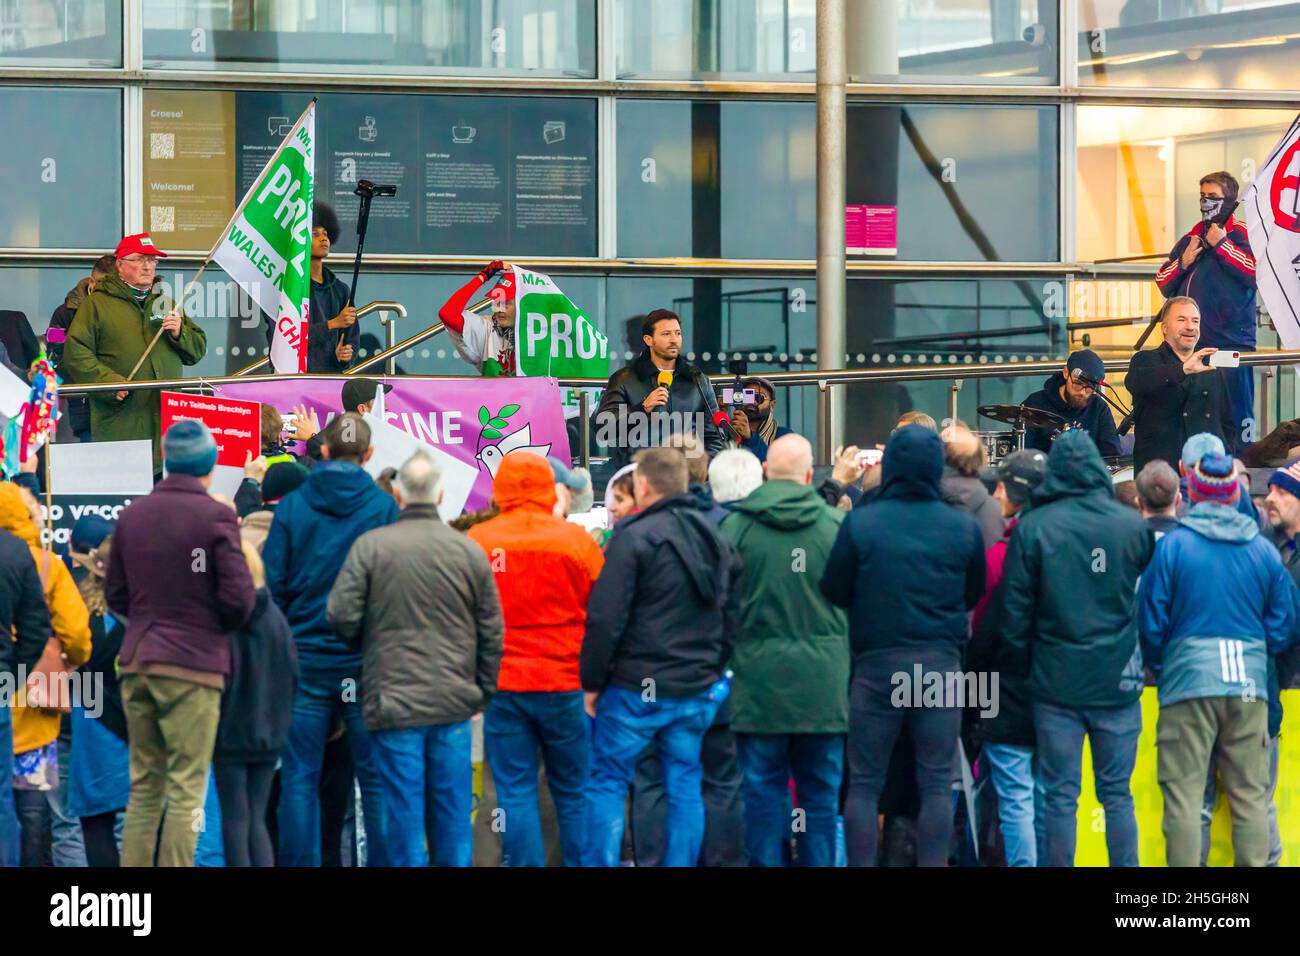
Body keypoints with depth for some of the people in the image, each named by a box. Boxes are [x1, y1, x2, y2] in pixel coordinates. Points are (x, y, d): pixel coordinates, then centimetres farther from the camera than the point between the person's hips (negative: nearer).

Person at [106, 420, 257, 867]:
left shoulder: (132, 515, 6)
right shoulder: (215, 516, -11)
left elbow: (115, 594, 11)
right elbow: (239, 597, -13)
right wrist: (221, 623, 8)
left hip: (137, 662, 6)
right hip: (194, 663, -6)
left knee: (144, 787, 13)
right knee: (186, 791, -2)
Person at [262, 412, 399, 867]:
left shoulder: (292, 506, -1)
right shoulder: (384, 508, -4)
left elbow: (272, 586, -1)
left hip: (306, 658, 1)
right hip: (367, 658, -1)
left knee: (299, 778, 5)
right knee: (375, 777, 5)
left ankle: (299, 862, 3)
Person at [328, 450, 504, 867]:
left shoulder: (369, 546, -6)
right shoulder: (470, 551, 2)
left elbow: (341, 616, -8)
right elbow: (492, 633, 7)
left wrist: (365, 646, 14)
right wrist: (483, 692, 17)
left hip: (393, 703, -2)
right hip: (454, 706, 2)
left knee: (404, 813, 1)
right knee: (453, 810, 9)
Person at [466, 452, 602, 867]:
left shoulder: (476, 542, -4)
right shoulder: (577, 541, -5)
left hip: (502, 684, 0)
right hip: (566, 685, 0)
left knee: (515, 793, 5)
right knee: (574, 792, 10)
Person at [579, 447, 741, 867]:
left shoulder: (633, 537, -12)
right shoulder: (716, 540, 10)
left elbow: (605, 620, -14)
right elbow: (731, 616, 15)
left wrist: (591, 682, -6)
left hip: (636, 689, -6)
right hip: (698, 690, 6)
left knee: (608, 783, 3)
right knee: (685, 786, 9)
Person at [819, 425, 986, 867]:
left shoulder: (859, 523, -10)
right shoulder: (964, 527, -4)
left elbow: (834, 591, -3)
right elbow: (974, 596, 9)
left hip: (876, 664, -1)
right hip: (941, 663, 1)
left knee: (864, 784, 6)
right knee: (936, 783, 7)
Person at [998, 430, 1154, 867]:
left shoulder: (1032, 527, -6)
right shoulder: (1133, 524, -4)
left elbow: (1016, 609, -3)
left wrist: (1018, 667, 6)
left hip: (1057, 681, -1)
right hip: (1118, 682, 1)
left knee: (1060, 796, 4)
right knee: (1117, 794, 8)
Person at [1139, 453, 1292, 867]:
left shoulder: (1171, 545, -4)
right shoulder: (1263, 550, 5)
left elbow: (1151, 623, 0)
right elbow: (1283, 627, 10)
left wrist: (1159, 668, 18)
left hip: (1188, 681, -2)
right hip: (1250, 686, 3)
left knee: (1184, 799, -1)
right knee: (1251, 799, 7)